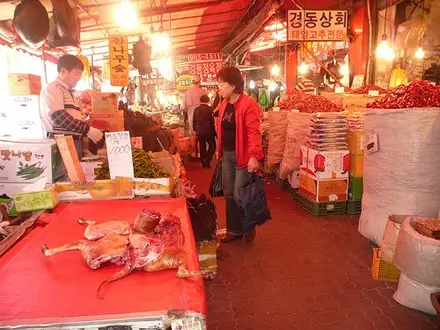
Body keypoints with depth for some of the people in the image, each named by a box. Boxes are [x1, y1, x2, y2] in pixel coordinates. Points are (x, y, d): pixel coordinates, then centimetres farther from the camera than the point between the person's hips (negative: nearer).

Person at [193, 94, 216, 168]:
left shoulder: (196, 109, 4)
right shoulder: (210, 109, -8)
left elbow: (194, 121, 8)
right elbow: (213, 120, -5)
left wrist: (195, 130, 19)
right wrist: (214, 130, 5)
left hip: (199, 131, 4)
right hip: (208, 131, -4)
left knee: (202, 147, 11)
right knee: (212, 146, 6)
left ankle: (204, 163, 14)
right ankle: (206, 160, -9)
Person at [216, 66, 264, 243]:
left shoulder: (248, 104, -14)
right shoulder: (224, 104, 11)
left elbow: (253, 132, -20)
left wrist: (254, 156, -27)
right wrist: (220, 151, 16)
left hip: (242, 155, -8)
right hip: (227, 154, 8)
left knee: (239, 195, -2)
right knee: (229, 194, 13)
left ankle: (249, 228, 21)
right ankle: (234, 230, 27)